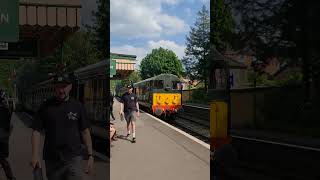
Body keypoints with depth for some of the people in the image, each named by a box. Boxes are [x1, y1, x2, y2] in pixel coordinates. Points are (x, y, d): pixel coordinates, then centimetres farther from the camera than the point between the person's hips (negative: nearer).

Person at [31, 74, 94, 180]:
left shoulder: (78, 106, 3)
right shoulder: (46, 107, 2)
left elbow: (85, 132, 5)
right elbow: (36, 131, 2)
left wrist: (90, 155, 1)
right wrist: (35, 155, -10)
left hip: (74, 159, -1)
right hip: (52, 160, 1)